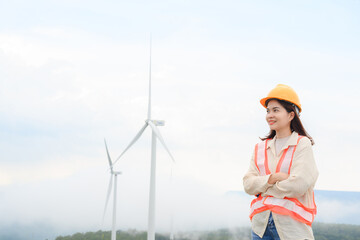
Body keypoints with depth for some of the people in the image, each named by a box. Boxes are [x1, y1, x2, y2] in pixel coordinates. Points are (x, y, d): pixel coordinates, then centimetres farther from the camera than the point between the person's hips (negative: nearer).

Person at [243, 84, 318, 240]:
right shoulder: (261, 148, 15)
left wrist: (262, 187, -2)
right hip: (261, 224, 5)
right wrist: (271, 179, -12)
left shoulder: (302, 144, -1)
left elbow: (299, 184, -12)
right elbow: (248, 184, 6)